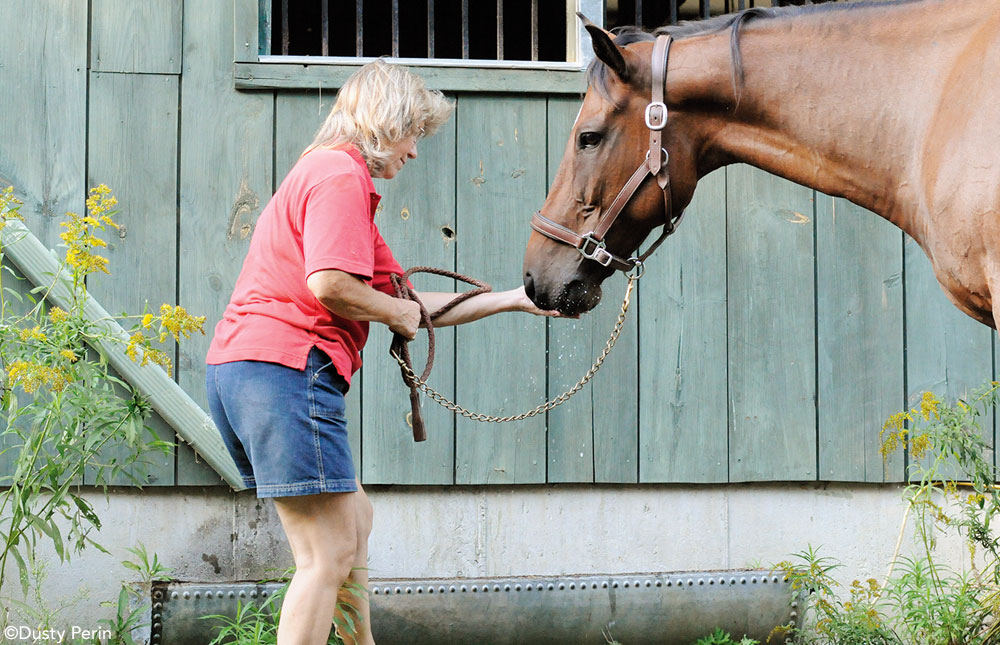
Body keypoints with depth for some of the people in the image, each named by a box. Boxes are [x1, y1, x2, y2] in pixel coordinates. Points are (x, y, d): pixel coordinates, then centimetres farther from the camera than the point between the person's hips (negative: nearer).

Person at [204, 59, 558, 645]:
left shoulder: (331, 171, 28)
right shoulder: (342, 173, -7)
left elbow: (409, 303, 27)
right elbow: (330, 285, -23)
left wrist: (513, 300, 25)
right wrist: (397, 312, -3)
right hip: (286, 364, -11)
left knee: (354, 522, 20)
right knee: (329, 554, -8)